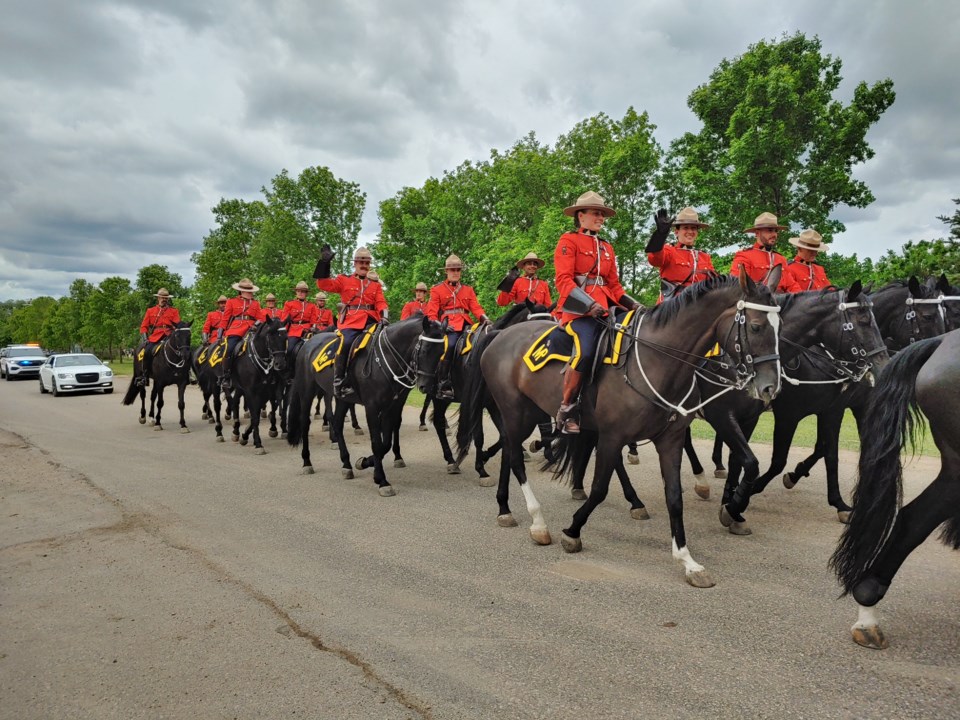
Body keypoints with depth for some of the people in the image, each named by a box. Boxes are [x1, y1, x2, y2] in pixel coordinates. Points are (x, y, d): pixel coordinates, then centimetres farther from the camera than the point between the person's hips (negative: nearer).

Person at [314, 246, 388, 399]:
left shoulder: (376, 285, 21)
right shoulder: (344, 280, 14)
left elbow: (381, 303, 9)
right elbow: (325, 284, 2)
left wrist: (383, 316, -12)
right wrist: (325, 263, -7)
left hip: (371, 321, 3)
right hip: (350, 321, -3)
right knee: (346, 344, -31)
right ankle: (339, 382, -25)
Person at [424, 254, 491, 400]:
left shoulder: (468, 290, 23)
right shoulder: (437, 290, 12)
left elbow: (476, 308, 11)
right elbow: (431, 312, 4)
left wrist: (484, 318, -11)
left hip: (465, 325, 5)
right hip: (448, 326, -4)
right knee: (450, 345, -32)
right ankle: (443, 384, -27)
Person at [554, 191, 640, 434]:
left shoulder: (607, 247, 23)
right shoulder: (569, 240, 2)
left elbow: (614, 285, 23)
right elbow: (563, 280, -10)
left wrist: (632, 304, 5)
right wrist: (589, 304, -22)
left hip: (602, 309, 8)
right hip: (578, 309, -7)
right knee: (586, 351, -30)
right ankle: (567, 409, -17)